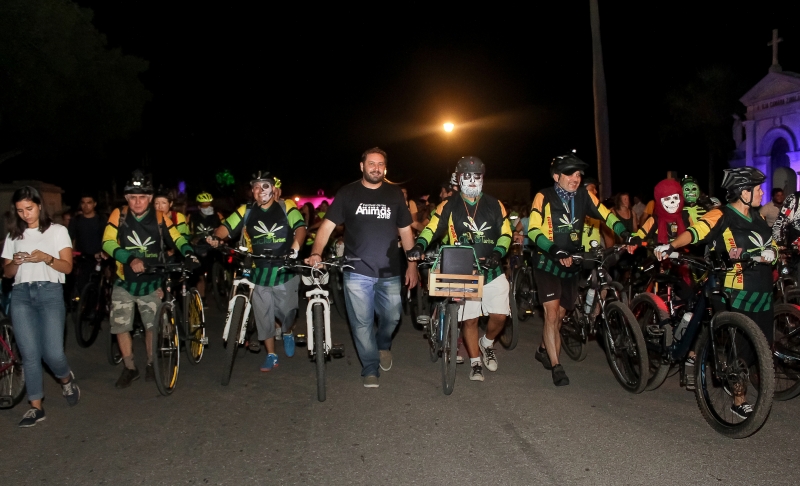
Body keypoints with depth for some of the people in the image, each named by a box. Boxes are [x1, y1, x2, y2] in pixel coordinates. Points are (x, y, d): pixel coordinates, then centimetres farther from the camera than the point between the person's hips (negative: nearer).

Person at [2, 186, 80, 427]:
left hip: (50, 292, -3)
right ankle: (36, 407, 5)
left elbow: (67, 266, 2)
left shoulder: (58, 231, 9)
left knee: (53, 353, -10)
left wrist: (47, 258, -16)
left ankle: (66, 379, 22)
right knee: (30, 354, -4)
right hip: (21, 294, 3)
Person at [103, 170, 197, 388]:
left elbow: (177, 238, -9)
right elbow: (108, 243, -20)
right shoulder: (119, 215, -10)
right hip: (124, 283, 0)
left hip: (151, 284, 0)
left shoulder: (159, 218, -8)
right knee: (121, 327, 3)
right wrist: (131, 258, -35)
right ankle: (129, 368, 21)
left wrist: (188, 253, -30)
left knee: (153, 325, 5)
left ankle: (151, 364, 27)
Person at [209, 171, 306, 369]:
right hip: (259, 272, 3)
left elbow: (300, 227, -14)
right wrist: (216, 237, -24)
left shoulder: (286, 206, -2)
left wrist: (295, 247, -33)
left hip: (285, 271, -2)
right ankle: (271, 356, 22)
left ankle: (287, 332, 36)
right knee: (263, 315, 6)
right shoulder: (246, 211, 5)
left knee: (287, 311, -1)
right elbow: (227, 226, -1)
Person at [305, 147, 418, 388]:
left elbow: (405, 231, 11)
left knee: (392, 316, 9)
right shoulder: (347, 193, 2)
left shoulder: (395, 194, 8)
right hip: (357, 271, -1)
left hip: (389, 271, 2)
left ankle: (384, 345, 41)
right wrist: (316, 253, -19)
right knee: (362, 322, 2)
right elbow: (327, 225, -3)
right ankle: (370, 369, 18)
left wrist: (412, 264, 8)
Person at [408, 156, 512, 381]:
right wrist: (420, 245, -27)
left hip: (492, 271, 1)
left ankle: (487, 343, 28)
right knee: (469, 319, 3)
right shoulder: (449, 206, 2)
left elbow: (506, 233, 3)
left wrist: (498, 253, -16)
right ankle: (475, 363, 21)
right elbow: (432, 228, -8)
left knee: (499, 315, -5)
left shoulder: (495, 205, 6)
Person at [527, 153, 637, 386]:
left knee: (560, 314, 16)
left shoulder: (584, 196, -1)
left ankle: (544, 350, 39)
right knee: (551, 313, -12)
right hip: (548, 263, -5)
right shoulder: (544, 197, -13)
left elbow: (606, 215, -6)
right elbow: (533, 230, -20)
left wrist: (626, 235, -23)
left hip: (571, 264, 5)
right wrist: (555, 250, -33)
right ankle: (556, 366, -4)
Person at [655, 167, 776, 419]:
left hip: (763, 290, 7)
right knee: (742, 348, -1)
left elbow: (773, 247, 7)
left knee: (764, 345, 13)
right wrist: (670, 246, -45)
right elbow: (695, 232, -27)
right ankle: (739, 400, 12)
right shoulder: (722, 216, -11)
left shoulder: (757, 217, 12)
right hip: (739, 292, -7)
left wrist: (766, 254, -18)